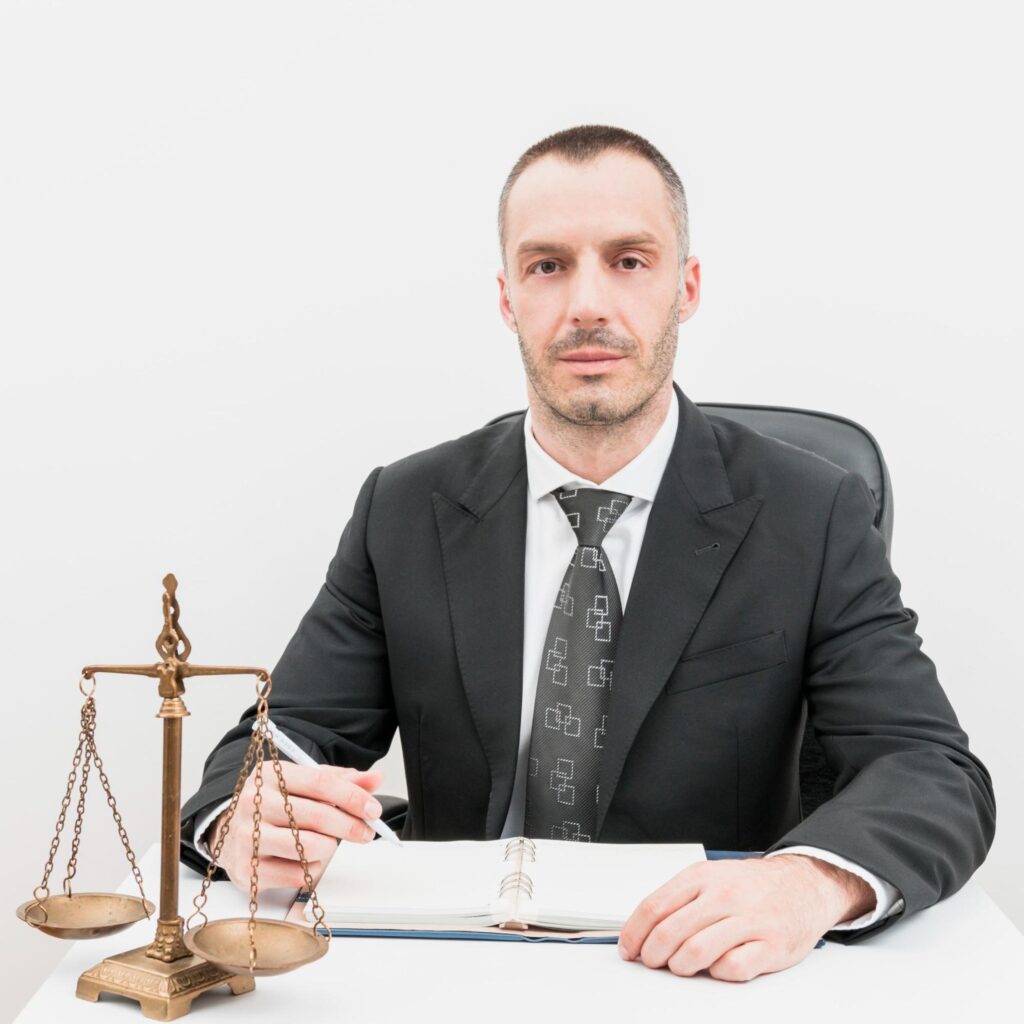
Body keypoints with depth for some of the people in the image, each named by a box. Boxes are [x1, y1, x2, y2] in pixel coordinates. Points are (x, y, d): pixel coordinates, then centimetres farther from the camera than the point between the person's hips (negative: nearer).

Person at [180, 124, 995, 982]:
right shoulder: (404, 514, 2)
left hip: (710, 974, 0)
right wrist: (248, 824, -25)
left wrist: (815, 880, -34)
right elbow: (285, 738, 1)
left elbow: (938, 775, -11)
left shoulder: (814, 519, -4)